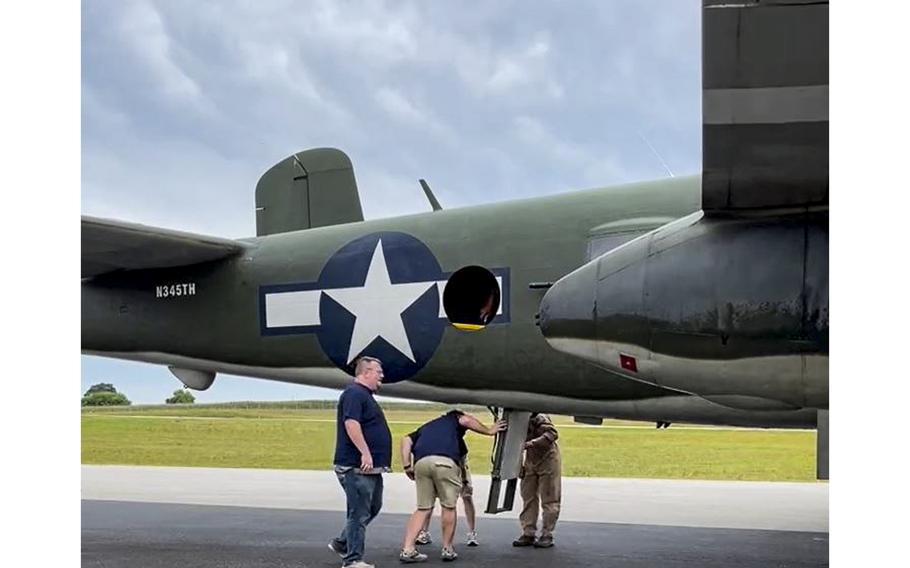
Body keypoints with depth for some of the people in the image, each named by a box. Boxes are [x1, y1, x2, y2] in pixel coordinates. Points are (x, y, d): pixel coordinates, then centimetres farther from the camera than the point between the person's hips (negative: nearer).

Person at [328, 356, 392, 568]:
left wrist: (380, 461, 26)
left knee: (373, 507, 18)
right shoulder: (354, 393, -13)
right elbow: (351, 423, -25)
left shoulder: (365, 395, 20)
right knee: (359, 513, -6)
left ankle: (341, 543, 29)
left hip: (371, 466, 10)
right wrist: (365, 453, -28)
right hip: (357, 466, -10)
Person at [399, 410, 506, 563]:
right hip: (444, 461, -4)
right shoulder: (453, 418, 29)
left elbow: (406, 440, 21)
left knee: (423, 508, 12)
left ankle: (407, 549, 2)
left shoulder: (425, 427, 38)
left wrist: (407, 466, 14)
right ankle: (447, 549, 17)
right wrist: (489, 431, 14)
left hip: (421, 462, 4)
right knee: (448, 506, 11)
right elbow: (466, 420, 6)